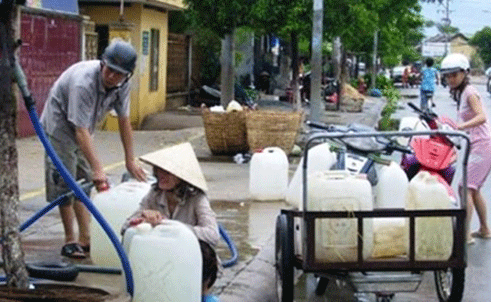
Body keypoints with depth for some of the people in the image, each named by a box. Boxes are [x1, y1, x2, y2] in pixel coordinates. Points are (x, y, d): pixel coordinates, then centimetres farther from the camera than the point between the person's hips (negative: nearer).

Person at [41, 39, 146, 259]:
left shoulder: (122, 83, -14)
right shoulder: (83, 82, -37)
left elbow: (124, 121, -3)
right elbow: (81, 131, -38)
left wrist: (130, 161, -1)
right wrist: (97, 168, -41)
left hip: (83, 130, 7)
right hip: (60, 127, -7)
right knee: (65, 183, -10)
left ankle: (85, 238, 13)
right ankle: (70, 241, -3)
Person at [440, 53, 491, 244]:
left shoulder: (470, 92, -13)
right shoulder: (460, 93, 13)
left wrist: (463, 126, -42)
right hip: (475, 145, 10)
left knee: (466, 187, -15)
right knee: (474, 189, 17)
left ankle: (466, 234, -17)